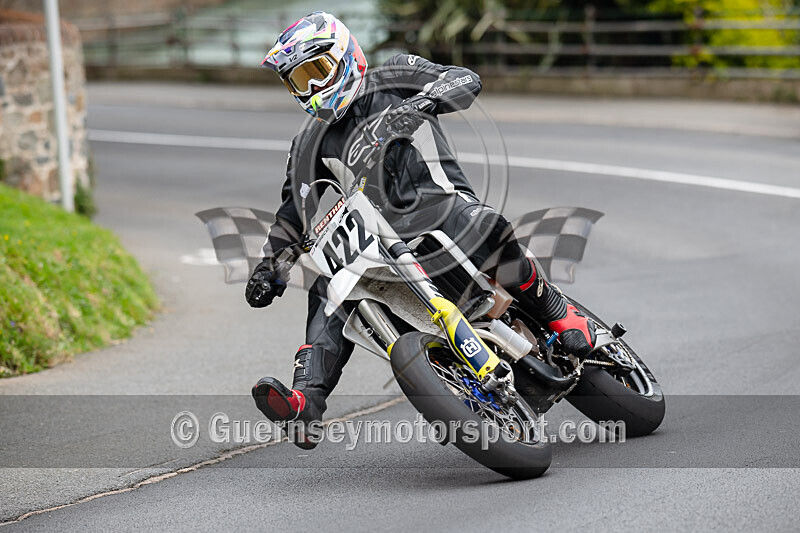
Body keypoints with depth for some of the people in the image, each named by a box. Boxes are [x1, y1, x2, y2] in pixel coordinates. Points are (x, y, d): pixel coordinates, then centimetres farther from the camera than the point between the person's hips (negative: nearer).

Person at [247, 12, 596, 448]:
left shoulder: (394, 79, 8)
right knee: (329, 292, -22)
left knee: (483, 228, -37)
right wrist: (270, 265, 16)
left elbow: (465, 80, -5)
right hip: (378, 238, 5)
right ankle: (306, 400, -36)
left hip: (438, 202, -4)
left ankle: (559, 314, -17)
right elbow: (295, 208, 27)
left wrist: (420, 104, -25)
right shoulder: (310, 145, 23)